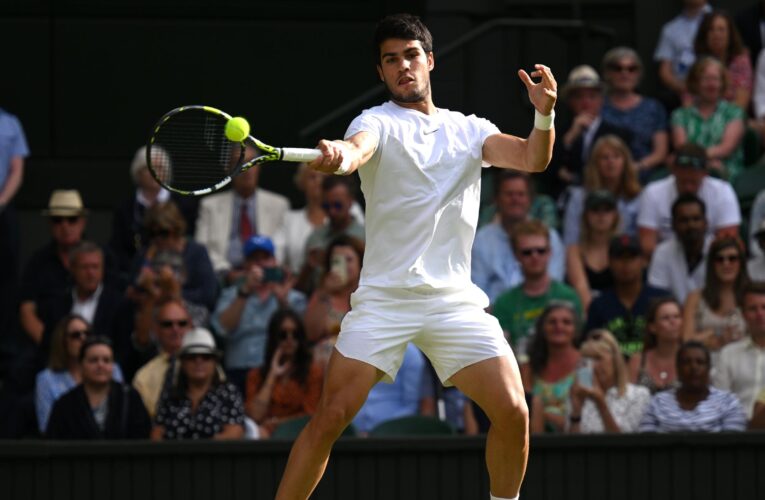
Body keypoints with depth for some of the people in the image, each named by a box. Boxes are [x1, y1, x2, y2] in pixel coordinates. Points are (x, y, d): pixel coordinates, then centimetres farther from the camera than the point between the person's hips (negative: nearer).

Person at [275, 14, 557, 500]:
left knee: (513, 413, -8)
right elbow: (358, 149, -23)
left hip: (454, 299, 3)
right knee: (332, 416, -13)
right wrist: (337, 155, -48)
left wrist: (545, 115, -22)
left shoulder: (469, 130, 13)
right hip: (384, 296, -3)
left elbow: (533, 159, 0)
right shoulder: (379, 122, 1)